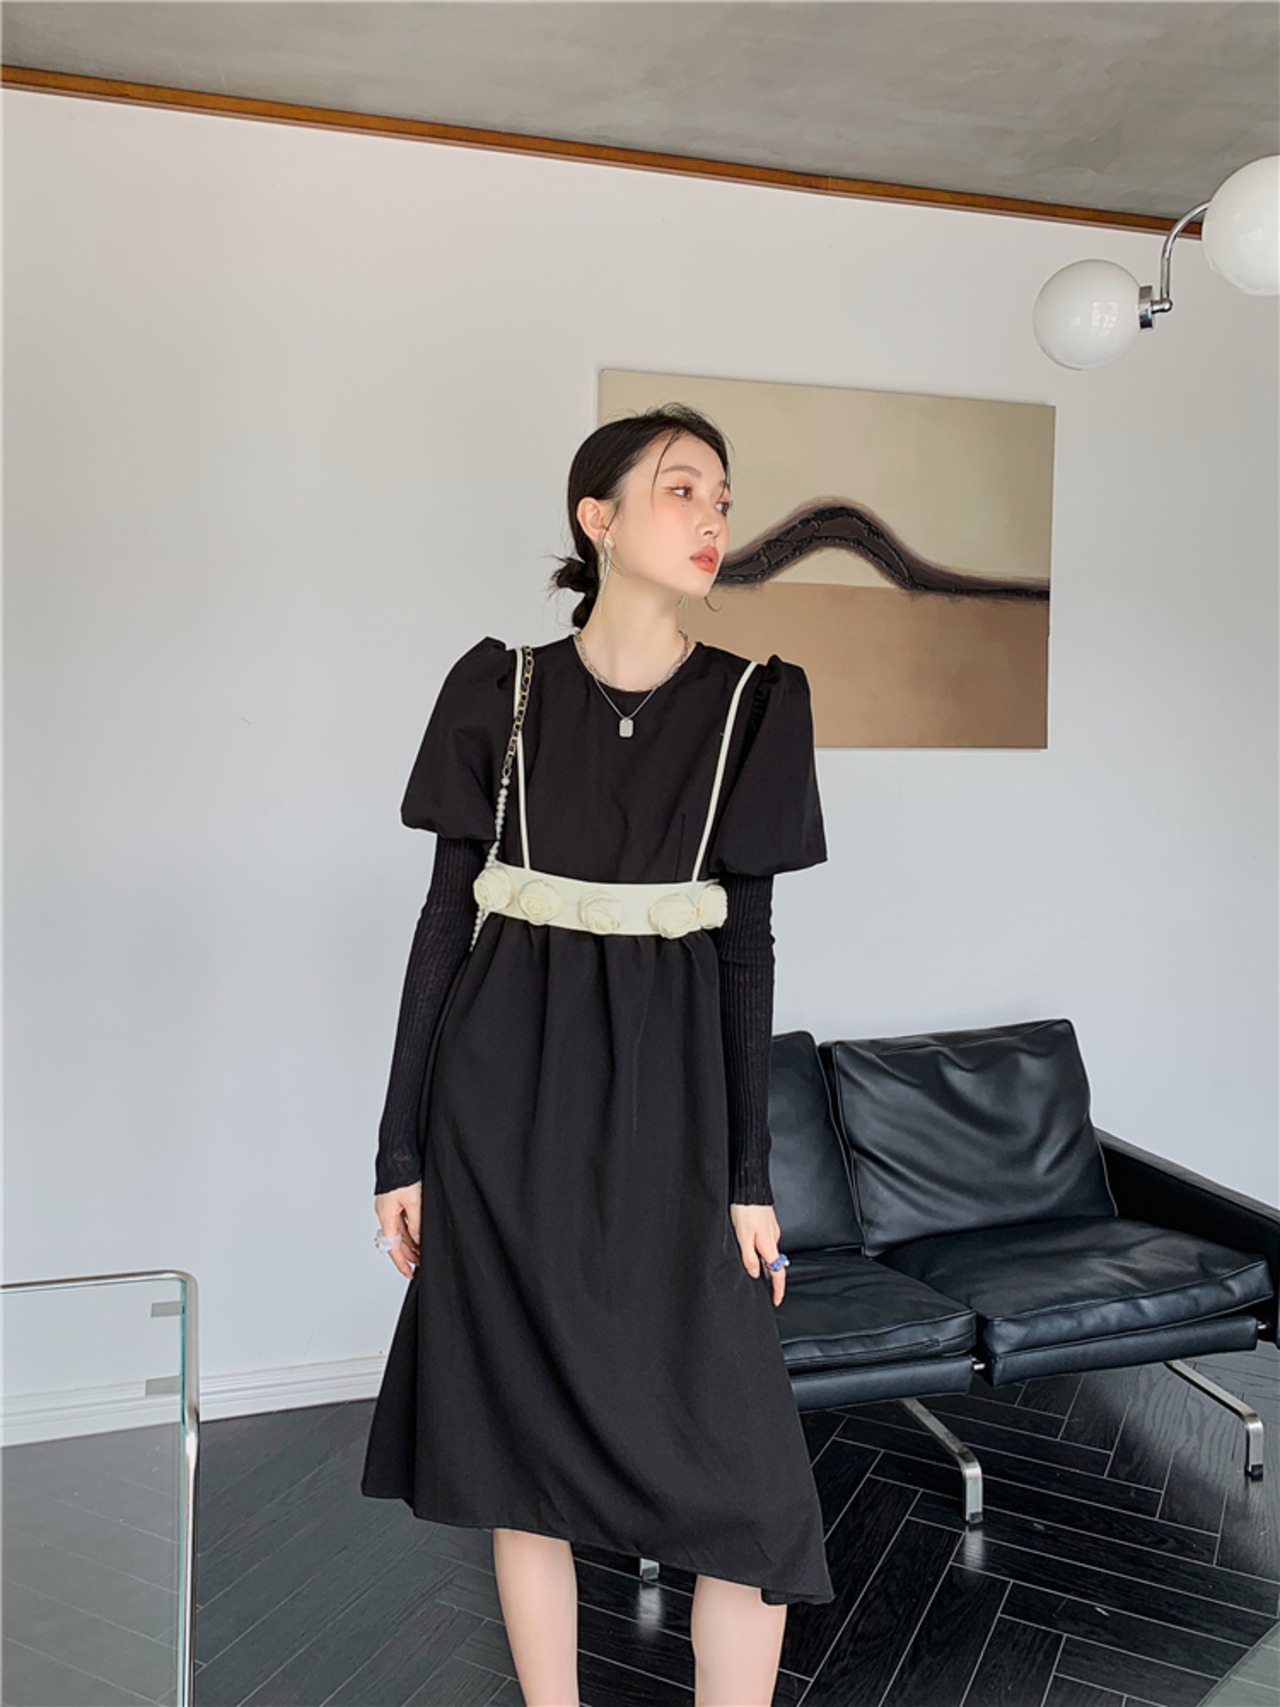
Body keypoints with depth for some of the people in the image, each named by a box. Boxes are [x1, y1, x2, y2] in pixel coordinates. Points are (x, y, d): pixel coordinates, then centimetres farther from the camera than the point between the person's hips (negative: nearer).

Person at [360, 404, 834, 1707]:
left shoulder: (754, 704, 2)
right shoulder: (500, 689, 0)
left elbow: (747, 946, 2)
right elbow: (446, 917, 2)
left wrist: (750, 1175, 0)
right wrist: (402, 1149, 1)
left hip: (667, 1097, 1)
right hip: (507, 1096, 0)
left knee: (744, 1466, -1)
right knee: (523, 1446, 11)